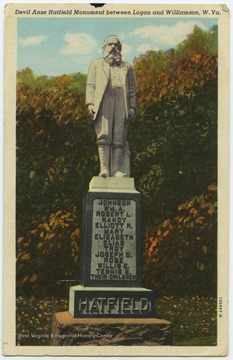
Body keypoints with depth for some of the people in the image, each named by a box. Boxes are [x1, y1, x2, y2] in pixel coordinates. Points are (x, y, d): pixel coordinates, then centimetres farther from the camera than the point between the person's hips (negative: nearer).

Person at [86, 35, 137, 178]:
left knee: (119, 138, -6)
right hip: (103, 101, -1)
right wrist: (90, 103, -2)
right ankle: (104, 168, -17)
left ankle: (116, 169, -7)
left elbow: (133, 89, 18)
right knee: (104, 135, -14)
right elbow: (90, 85, 12)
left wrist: (132, 107, 5)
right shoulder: (96, 64, 22)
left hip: (122, 102, 1)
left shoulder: (127, 67, 24)